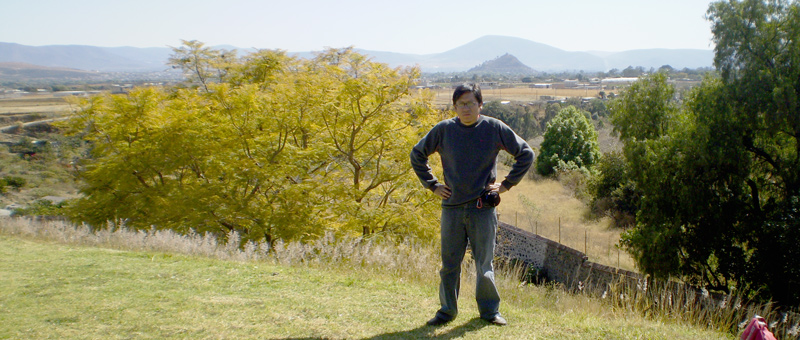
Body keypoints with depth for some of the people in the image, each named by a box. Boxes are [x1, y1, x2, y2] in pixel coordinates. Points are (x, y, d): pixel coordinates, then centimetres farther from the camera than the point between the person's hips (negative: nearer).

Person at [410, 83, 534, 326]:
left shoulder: (495, 129, -1)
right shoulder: (443, 130, 1)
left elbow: (526, 154, 8)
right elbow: (417, 155, 14)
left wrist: (506, 184, 2)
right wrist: (432, 185, 7)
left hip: (483, 208, -1)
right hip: (452, 208, 1)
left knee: (485, 263, 7)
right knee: (449, 263, 8)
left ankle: (490, 310, 23)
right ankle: (447, 310, 21)